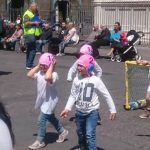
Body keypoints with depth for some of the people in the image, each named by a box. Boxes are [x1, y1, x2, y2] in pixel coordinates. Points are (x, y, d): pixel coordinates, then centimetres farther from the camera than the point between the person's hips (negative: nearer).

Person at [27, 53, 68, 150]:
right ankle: (62, 132, 45)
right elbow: (29, 75, -7)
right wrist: (38, 66, -8)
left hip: (50, 101, -9)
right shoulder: (40, 73, -1)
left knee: (41, 121, -5)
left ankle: (40, 141, 8)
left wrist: (51, 66, -33)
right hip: (43, 100, 9)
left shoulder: (54, 74, -25)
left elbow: (47, 77, -46)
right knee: (51, 118, 24)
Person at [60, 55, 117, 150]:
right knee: (81, 135, 17)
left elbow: (107, 95, -4)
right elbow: (73, 95, 7)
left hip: (91, 112, -4)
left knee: (90, 135, -14)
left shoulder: (96, 80, -11)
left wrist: (113, 110, -3)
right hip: (79, 112, 4)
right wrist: (67, 108, -3)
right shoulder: (77, 80, -1)